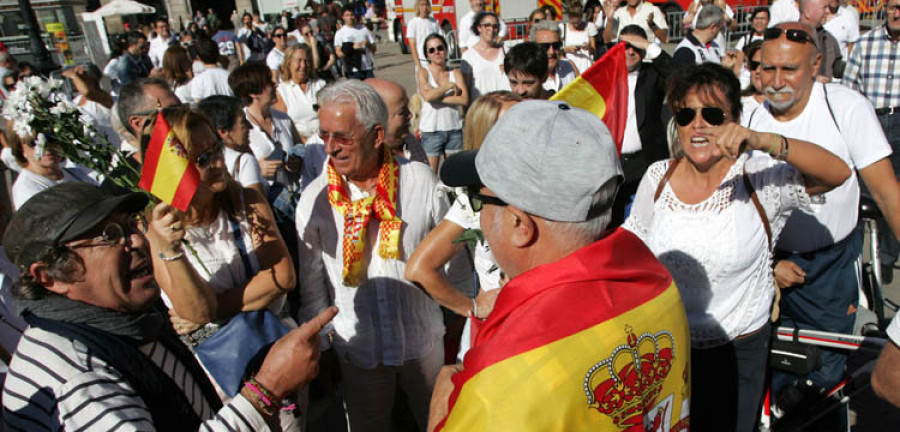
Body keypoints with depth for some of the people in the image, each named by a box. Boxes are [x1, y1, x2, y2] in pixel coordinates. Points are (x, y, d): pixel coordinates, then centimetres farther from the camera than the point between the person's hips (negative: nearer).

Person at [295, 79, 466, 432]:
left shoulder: (421, 181, -14)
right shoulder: (314, 199, -12)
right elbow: (312, 287, -2)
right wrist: (319, 349, 3)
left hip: (424, 340, 0)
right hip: (358, 349, 0)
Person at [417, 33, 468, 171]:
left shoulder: (456, 73, 7)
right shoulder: (423, 71, 1)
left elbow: (464, 100, -8)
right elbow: (427, 95, -17)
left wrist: (437, 97, -12)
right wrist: (450, 86, -7)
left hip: (454, 129, 3)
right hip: (431, 130, -3)